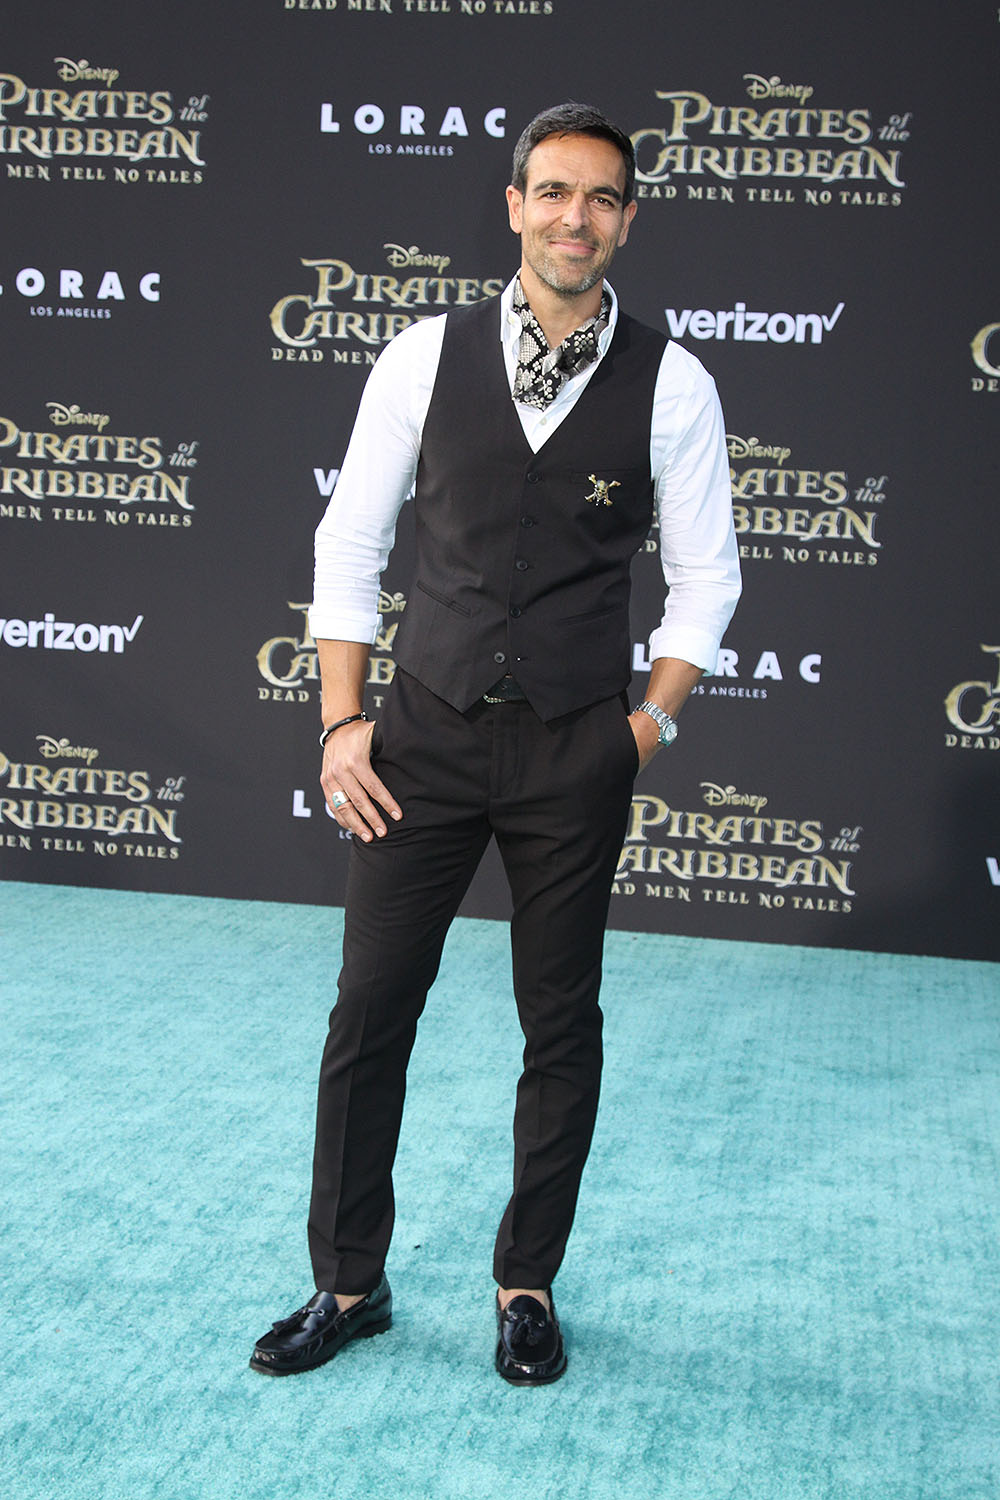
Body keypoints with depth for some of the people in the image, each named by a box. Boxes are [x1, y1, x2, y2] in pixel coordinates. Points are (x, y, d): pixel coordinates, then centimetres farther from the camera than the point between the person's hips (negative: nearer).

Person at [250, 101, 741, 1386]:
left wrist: (649, 726, -1)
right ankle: (347, 1284, 23)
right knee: (369, 1012, 4)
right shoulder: (425, 358, -1)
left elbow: (704, 579, 5)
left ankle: (527, 1286, 28)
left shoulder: (671, 385, -2)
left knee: (562, 1028, 9)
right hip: (425, 735, 1)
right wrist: (341, 723, -1)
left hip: (575, 752, 0)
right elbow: (349, 543, 4)